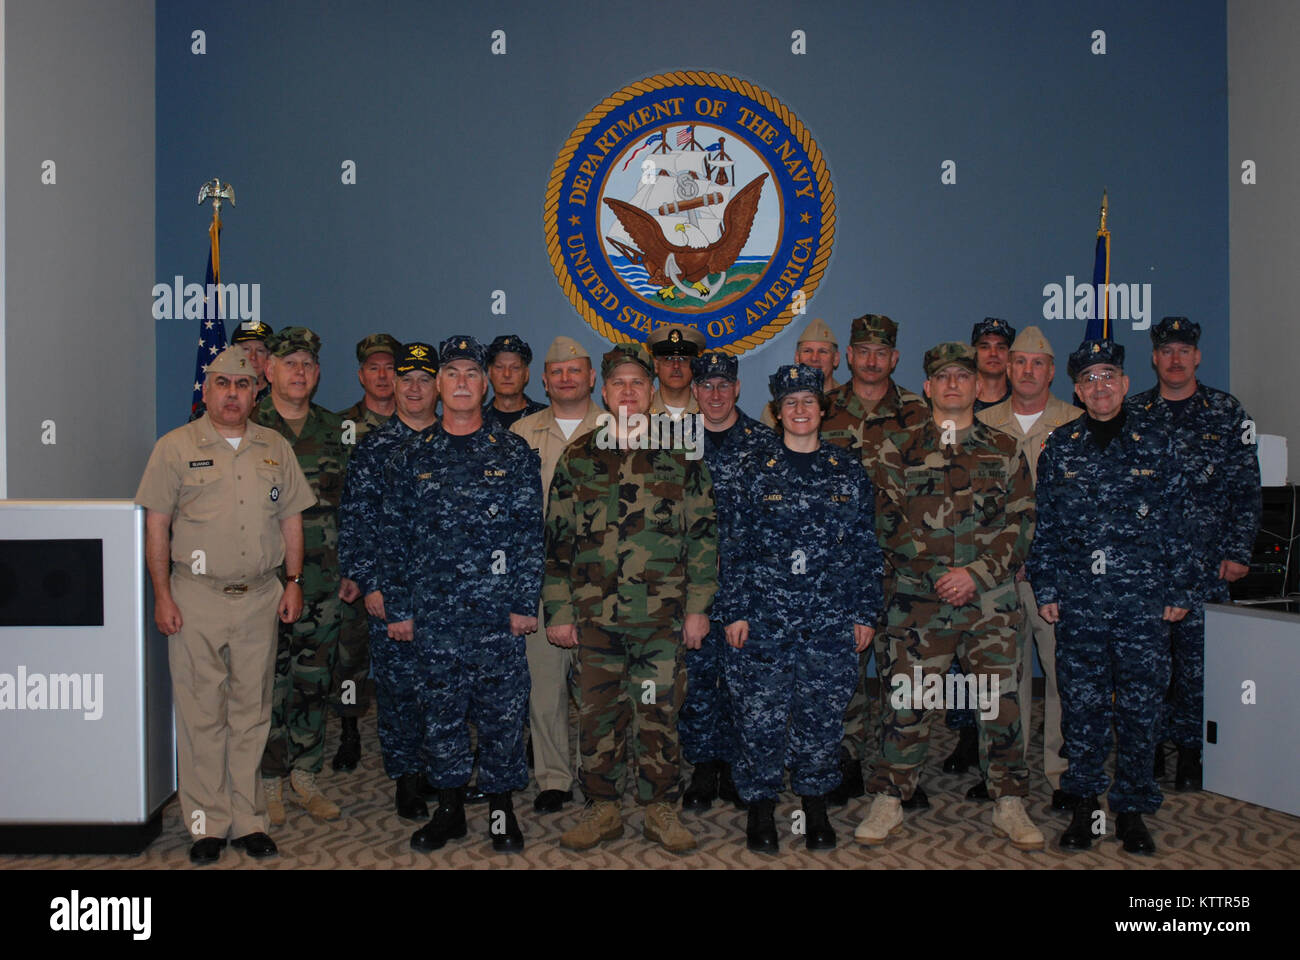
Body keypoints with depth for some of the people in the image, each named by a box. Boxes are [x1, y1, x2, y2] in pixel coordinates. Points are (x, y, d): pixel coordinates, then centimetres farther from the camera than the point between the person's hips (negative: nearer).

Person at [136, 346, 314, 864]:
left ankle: (248, 820, 17)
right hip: (196, 598, -2)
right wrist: (162, 595, -7)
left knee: (251, 713, 8)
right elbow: (156, 525, -1)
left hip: (260, 598, 3)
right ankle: (207, 824, 12)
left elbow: (291, 517, 14)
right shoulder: (175, 447, 1)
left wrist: (294, 581, 6)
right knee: (201, 714, 2)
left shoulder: (276, 448, 10)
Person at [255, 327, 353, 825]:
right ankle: (271, 784, 16)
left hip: (322, 583, 4)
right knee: (270, 685, 2)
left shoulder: (335, 430, 10)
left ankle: (305, 778, 23)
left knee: (315, 682, 10)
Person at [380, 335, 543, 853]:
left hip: (497, 614, -1)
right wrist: (397, 608, 3)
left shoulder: (514, 453, 2)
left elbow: (530, 534, 0)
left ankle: (502, 808, 20)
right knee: (440, 713, 10)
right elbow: (395, 538, 7)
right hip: (433, 616, 2)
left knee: (502, 712, 4)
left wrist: (525, 602, -6)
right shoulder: (411, 457, 7)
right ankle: (449, 808, 25)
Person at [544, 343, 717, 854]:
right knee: (598, 713, 7)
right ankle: (601, 808, 22)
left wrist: (698, 606, -1)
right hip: (594, 613, 1)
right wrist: (558, 611, 3)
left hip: (662, 614, -1)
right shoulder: (578, 457, 7)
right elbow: (558, 537, 8)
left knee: (660, 712, 5)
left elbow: (702, 533, 4)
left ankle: (661, 808, 19)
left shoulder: (679, 454, 5)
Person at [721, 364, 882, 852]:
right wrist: (734, 611, -2)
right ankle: (761, 807, 18)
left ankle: (815, 805, 23)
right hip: (764, 616, -1)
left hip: (831, 621, 1)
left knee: (823, 713, 5)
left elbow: (868, 547, 9)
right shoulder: (757, 471, 4)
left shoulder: (848, 471, 8)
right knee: (762, 714, 1)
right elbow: (737, 544, 3)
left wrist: (866, 613, 4)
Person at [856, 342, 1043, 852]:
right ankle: (890, 799, 15)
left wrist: (975, 573, -7)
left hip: (990, 596, 1)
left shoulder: (1004, 450, 11)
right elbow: (886, 522, 3)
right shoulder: (899, 447, 8)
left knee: (1000, 696, 2)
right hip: (916, 597, -1)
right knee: (907, 697, 2)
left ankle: (1009, 804, 16)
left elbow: (1021, 521, 5)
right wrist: (931, 569, -7)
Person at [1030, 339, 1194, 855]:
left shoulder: (1155, 444, 6)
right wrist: (1045, 589, 4)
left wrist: (1178, 590, 3)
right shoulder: (1059, 449, 8)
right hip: (1079, 600, 1)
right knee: (1082, 704, 4)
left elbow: (1175, 522, 7)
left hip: (1144, 599, 0)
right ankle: (1085, 803, 18)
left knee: (1140, 706, 3)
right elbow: (1045, 525, 9)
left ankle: (1132, 808, 16)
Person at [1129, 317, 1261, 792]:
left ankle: (1190, 750, 15)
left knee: (1198, 657, 1)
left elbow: (1247, 489, 4)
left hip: (1206, 560, 0)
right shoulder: (1132, 413, 7)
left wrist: (1237, 552, -3)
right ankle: (1150, 746, 17)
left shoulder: (1227, 413, 5)